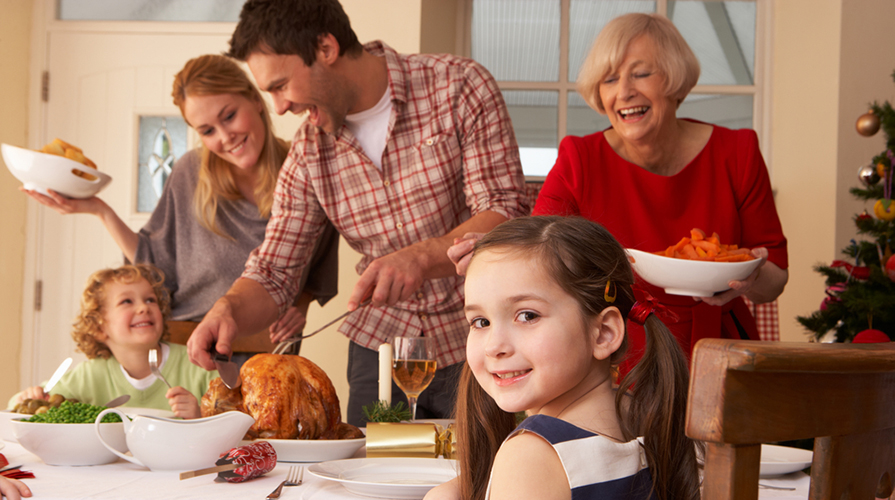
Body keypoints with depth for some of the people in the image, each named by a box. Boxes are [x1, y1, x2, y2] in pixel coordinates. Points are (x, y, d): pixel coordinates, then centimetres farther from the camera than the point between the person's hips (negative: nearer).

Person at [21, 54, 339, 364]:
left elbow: (319, 269, 11)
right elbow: (158, 265, 1)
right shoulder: (190, 175, -5)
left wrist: (301, 303, -6)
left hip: (267, 354, 0)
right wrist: (100, 211, -6)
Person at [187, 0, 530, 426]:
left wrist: (422, 256, -35)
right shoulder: (309, 153, 1)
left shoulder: (459, 88, -12)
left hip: (480, 343, -3)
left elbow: (505, 215, -18)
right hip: (382, 340, 4)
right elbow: (273, 271, 3)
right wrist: (229, 309, -20)